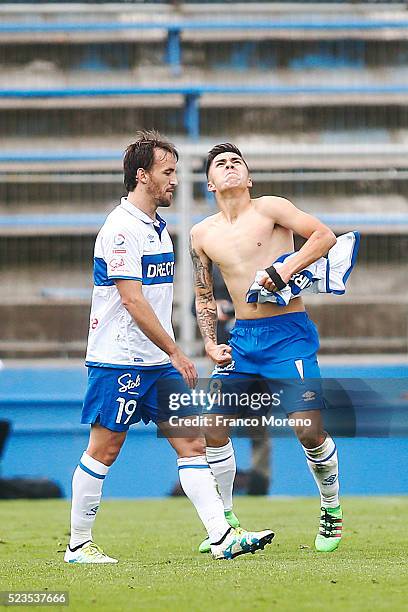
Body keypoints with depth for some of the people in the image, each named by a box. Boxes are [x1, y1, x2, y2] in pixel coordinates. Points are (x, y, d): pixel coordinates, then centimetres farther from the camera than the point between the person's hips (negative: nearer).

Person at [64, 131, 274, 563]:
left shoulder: (157, 227, 15)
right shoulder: (121, 228, -15)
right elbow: (132, 301, -20)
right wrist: (175, 352, -19)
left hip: (157, 363, 9)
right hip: (118, 361, -9)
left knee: (191, 442, 1)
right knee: (103, 450, -2)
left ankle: (222, 536, -4)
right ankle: (78, 545, 8)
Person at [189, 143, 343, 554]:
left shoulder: (269, 209, -3)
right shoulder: (202, 235, 11)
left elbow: (325, 236, -9)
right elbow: (204, 296, 22)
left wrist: (287, 269, -21)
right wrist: (210, 343, 9)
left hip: (289, 334, -5)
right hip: (242, 337, 5)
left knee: (309, 431, -13)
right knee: (212, 425, -3)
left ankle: (331, 509, 12)